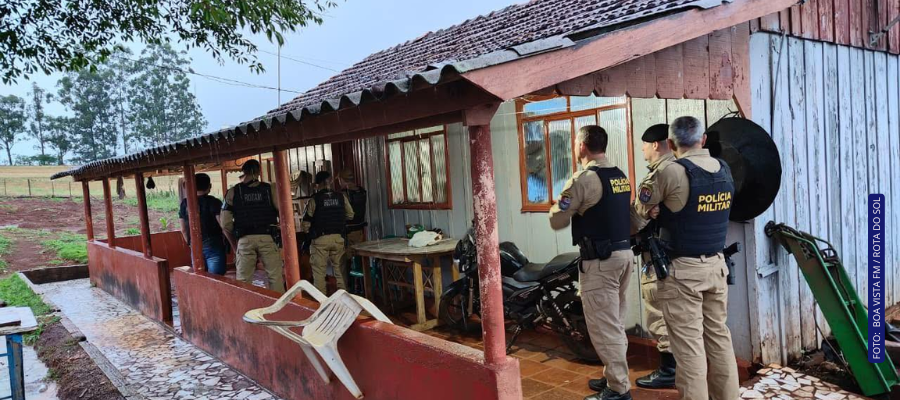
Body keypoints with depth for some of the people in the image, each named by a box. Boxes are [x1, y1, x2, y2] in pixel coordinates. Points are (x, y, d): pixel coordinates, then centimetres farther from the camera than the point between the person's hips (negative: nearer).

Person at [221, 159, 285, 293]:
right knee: (275, 277, 4)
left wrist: (234, 245, 15)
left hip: (245, 240, 1)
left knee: (243, 281, 9)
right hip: (267, 238, -1)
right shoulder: (270, 189, 2)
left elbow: (226, 225, 3)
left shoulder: (233, 192, 5)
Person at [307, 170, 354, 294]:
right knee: (340, 270, 12)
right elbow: (350, 215, 8)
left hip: (320, 238, -3)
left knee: (319, 272, 3)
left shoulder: (315, 199, -8)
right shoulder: (341, 197, 2)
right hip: (338, 237, 3)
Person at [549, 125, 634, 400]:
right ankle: (615, 377, 28)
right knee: (615, 323, 17)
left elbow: (556, 221, -10)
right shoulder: (621, 176, 11)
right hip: (624, 253, 9)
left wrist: (561, 204, 9)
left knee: (603, 326, -2)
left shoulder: (583, 179, -15)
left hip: (600, 260, -9)